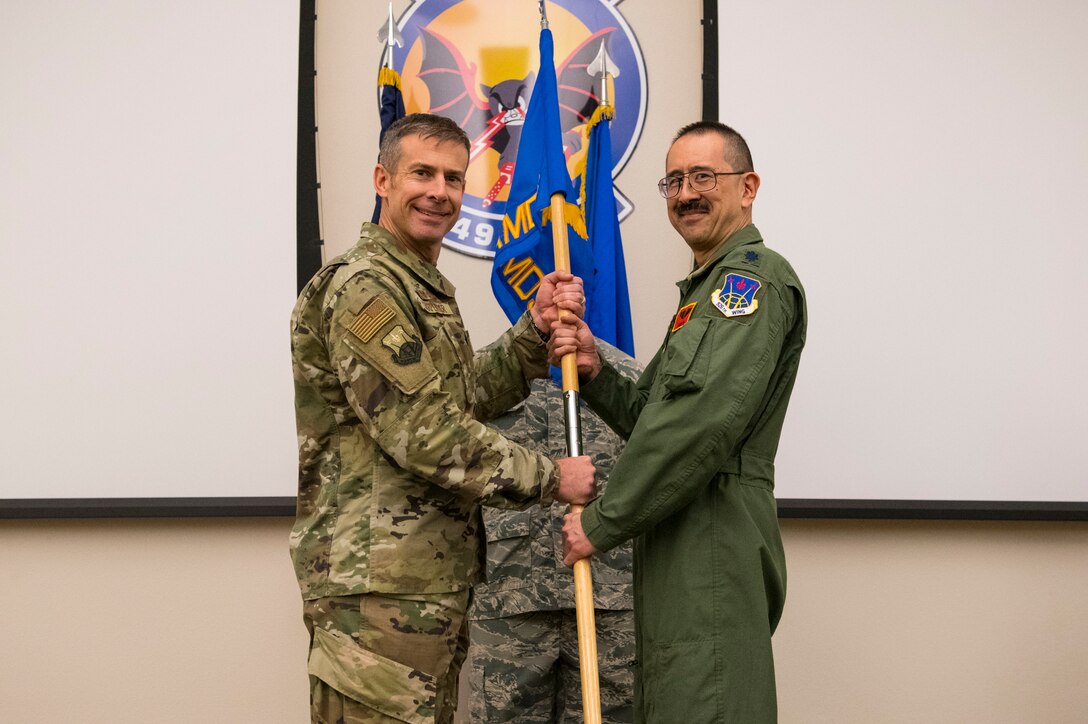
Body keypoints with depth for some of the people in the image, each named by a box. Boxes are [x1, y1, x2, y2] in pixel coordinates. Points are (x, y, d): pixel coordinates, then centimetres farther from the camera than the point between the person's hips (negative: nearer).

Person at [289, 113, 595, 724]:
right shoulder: (364, 288, -13)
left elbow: (473, 396, 15)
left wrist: (537, 330, 0)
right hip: (377, 587, -10)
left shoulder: (424, 287, 21)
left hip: (430, 582, 10)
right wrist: (549, 477, -12)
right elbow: (423, 432, -19)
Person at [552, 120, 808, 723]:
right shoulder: (706, 289, 25)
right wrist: (595, 372, 2)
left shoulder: (754, 275, -10)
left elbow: (704, 422, -22)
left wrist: (603, 521, -15)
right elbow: (650, 419, 22)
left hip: (714, 552, -10)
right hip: (679, 554, 10)